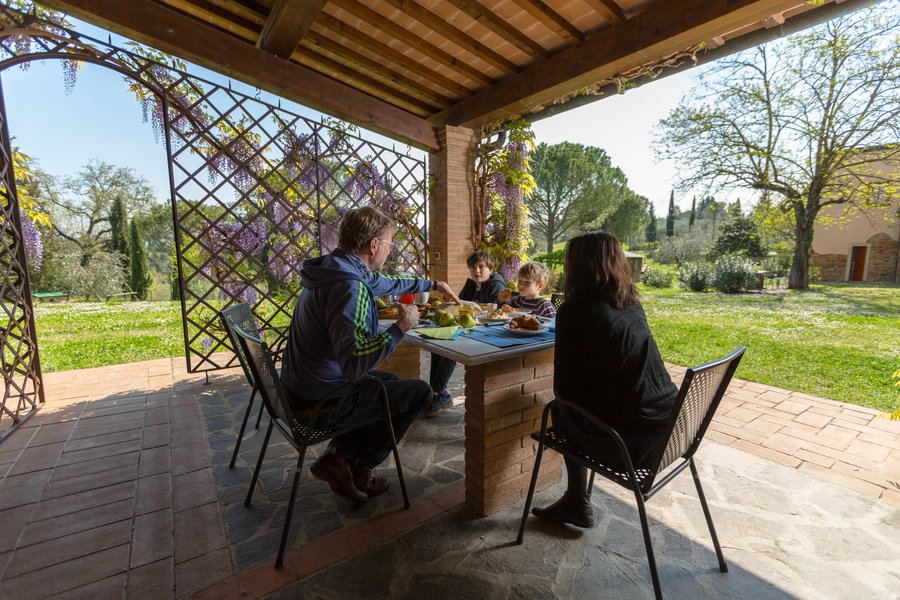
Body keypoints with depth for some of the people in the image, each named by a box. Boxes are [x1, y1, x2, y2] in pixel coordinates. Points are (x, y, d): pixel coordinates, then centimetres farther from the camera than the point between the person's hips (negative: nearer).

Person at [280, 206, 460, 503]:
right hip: (322, 400, -9)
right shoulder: (348, 286, -29)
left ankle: (338, 455, 20)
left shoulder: (334, 268, 4)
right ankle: (360, 466, 15)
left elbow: (388, 282, 20)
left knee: (389, 380, 26)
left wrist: (433, 284, 29)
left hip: (302, 386, 10)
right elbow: (353, 363, -36)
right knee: (420, 392, 0)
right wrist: (400, 327, -26)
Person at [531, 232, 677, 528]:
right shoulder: (631, 304, 5)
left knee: (560, 411, 17)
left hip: (631, 440, -7)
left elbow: (564, 386, -11)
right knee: (573, 408, 22)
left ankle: (578, 505, 29)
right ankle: (574, 502, 33)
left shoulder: (574, 309, -16)